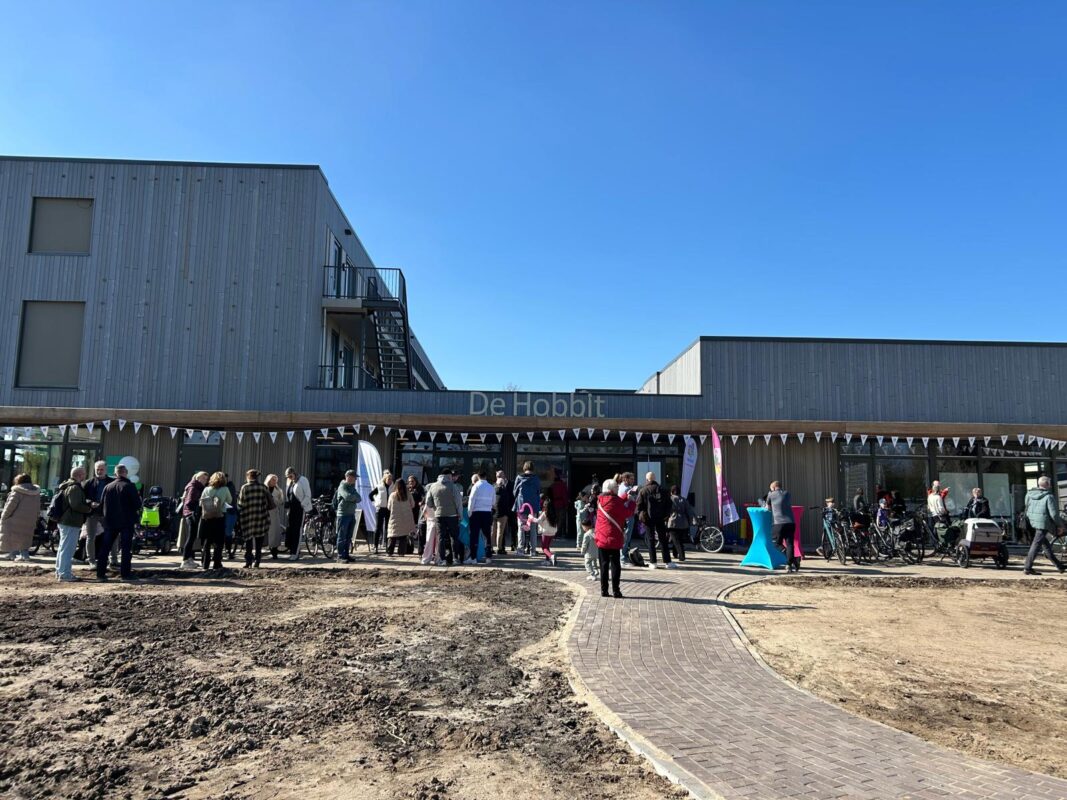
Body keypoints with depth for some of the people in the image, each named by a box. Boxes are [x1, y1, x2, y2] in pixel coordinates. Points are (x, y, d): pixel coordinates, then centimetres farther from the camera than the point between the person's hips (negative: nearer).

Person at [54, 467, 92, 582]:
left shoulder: (66, 486, 17)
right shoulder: (75, 488, -17)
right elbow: (76, 505, -25)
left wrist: (87, 504, 17)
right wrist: (88, 509, -9)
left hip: (64, 521, 11)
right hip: (71, 522, -11)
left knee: (63, 547, 19)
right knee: (68, 548, -8)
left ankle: (60, 571, 29)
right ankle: (64, 574, -7)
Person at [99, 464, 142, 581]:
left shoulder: (107, 487, 5)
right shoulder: (129, 486, -9)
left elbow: (102, 504, 8)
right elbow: (137, 505, -13)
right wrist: (138, 496, 7)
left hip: (110, 522, 4)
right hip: (127, 522, -4)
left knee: (105, 548, 11)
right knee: (126, 549, -1)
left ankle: (100, 572, 11)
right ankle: (125, 573, -3)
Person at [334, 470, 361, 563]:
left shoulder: (352, 487, 18)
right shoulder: (342, 487, -7)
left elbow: (359, 499, 8)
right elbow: (347, 496, -23)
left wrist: (353, 498, -12)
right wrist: (355, 496, -4)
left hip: (352, 514, 8)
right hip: (343, 514, -8)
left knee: (348, 537, 10)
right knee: (342, 536, -3)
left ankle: (346, 554, 16)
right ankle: (340, 556, 1)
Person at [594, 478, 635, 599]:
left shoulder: (600, 500, 5)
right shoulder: (615, 501, -13)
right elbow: (628, 513, -7)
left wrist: (626, 498, 14)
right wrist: (631, 502, 6)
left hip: (601, 539, 5)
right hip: (614, 540, -5)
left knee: (604, 565, 9)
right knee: (615, 565, 2)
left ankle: (604, 590, 10)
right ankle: (615, 591, 1)